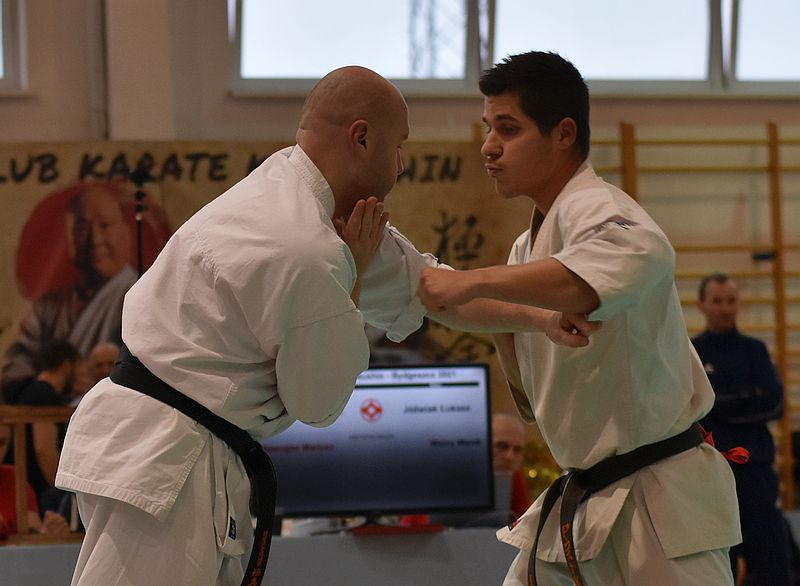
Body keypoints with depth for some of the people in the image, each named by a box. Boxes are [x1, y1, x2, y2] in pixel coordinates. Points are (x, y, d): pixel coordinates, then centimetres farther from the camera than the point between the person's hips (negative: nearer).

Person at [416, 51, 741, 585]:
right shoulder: (531, 245, 12)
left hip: (660, 506, -9)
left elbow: (644, 259, -43)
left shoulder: (593, 208, -15)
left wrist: (474, 281, -38)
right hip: (584, 502, 9)